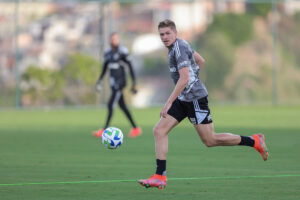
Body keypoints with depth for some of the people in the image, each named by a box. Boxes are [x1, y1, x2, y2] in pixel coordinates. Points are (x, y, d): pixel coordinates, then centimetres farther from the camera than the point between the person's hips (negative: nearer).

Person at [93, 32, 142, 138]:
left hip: (120, 82, -8)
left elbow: (130, 68, -9)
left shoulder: (122, 52, -10)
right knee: (122, 106, 10)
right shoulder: (108, 53, 11)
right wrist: (99, 81, 13)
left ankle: (104, 130, -13)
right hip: (113, 83, 8)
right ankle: (135, 128, 18)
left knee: (110, 105, -13)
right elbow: (104, 69, 20)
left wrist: (134, 83, -11)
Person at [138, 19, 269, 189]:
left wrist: (169, 103, -24)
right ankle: (160, 177, -6)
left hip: (195, 97, -10)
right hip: (183, 99, 10)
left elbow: (184, 79, -24)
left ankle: (254, 141, 10)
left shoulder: (179, 48, -17)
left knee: (210, 140, -4)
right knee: (159, 130, -2)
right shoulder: (180, 45, 13)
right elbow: (201, 61, 27)